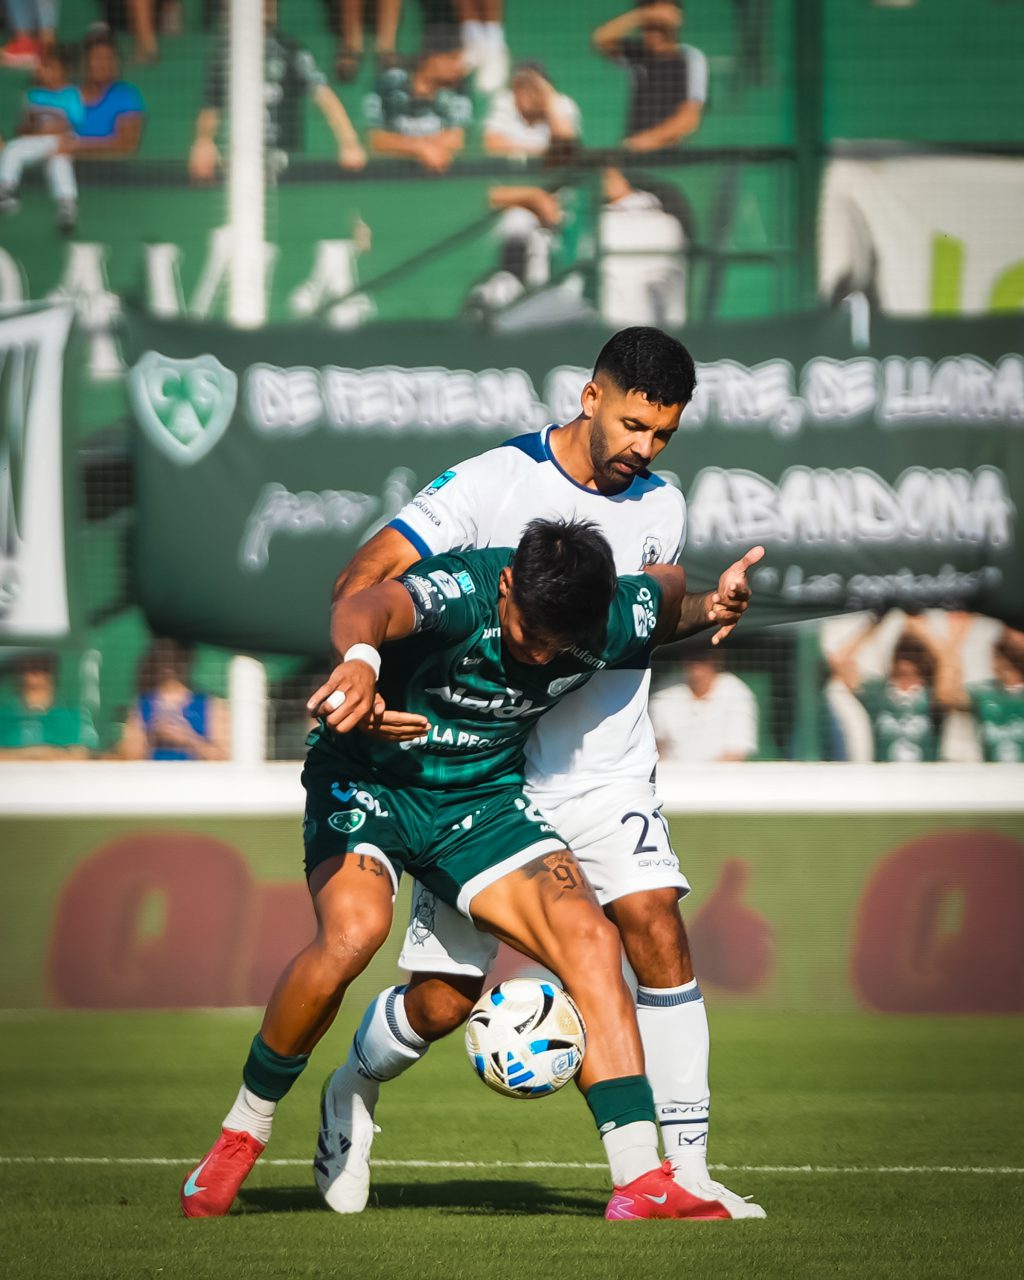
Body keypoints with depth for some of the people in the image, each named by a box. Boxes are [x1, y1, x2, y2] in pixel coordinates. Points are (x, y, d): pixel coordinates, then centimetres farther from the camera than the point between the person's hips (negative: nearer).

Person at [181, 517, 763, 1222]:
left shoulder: (614, 620, -14)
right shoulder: (462, 591, -30)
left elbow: (674, 583, 13)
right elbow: (366, 607, -55)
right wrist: (361, 659, -74)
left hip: (484, 795, 5)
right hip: (369, 778, -4)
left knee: (590, 938, -16)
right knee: (353, 930, -31)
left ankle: (641, 1183, -15)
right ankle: (242, 1133, -9)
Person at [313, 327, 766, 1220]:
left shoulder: (661, 509, 2)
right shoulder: (491, 484, -13)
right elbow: (364, 578, -17)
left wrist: (705, 610, -3)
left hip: (606, 771, 3)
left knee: (657, 932, -19)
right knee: (446, 998, -1)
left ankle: (685, 1167, -13)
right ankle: (353, 1090, 32)